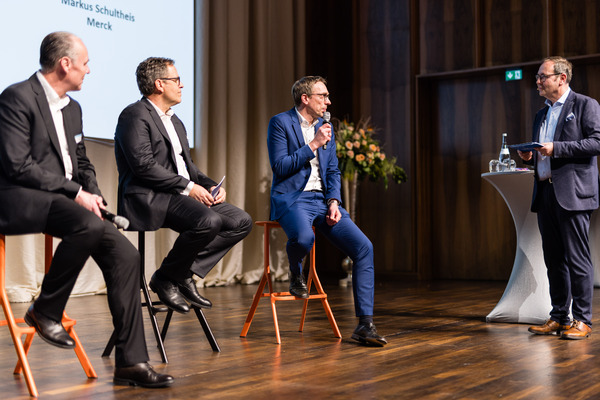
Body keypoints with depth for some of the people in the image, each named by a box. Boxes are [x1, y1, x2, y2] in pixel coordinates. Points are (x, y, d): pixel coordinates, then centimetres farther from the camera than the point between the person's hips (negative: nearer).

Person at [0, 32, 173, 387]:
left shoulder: (72, 108, 19)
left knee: (126, 255, -10)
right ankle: (45, 311, -13)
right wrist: (76, 193, -18)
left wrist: (94, 195, 2)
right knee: (88, 225, -36)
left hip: (66, 202, 8)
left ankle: (131, 363, -8)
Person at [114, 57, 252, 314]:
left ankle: (186, 273, -4)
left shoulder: (174, 121, 25)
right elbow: (144, 165, -17)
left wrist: (211, 186, 4)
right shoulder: (135, 116, -5)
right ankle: (166, 278, -11)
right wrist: (187, 187, -18)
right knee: (209, 221, -33)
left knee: (242, 221, -6)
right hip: (148, 197, -9)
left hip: (183, 195, 9)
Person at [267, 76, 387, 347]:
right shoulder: (280, 123, -2)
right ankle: (295, 273, -1)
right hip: (291, 199, -6)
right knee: (303, 238, -39)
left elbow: (333, 171, 17)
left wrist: (334, 201, -1)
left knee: (364, 247, -13)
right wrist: (313, 145, -13)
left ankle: (364, 324, -9)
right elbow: (280, 166, -11)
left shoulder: (325, 127, 17)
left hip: (322, 199, 6)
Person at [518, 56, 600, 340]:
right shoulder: (541, 115, 22)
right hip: (545, 193, 7)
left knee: (577, 258, -5)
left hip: (572, 193, -7)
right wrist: (530, 157, 5)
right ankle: (559, 317, 16)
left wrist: (556, 148, -17)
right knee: (554, 260, 9)